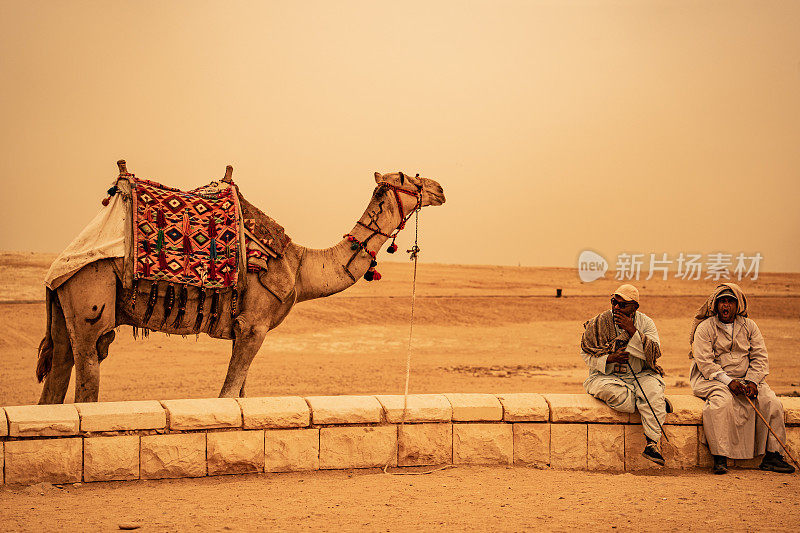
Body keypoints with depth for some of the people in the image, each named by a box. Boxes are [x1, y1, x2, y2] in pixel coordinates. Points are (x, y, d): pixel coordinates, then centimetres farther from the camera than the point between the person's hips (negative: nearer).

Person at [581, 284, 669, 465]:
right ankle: (656, 407, -15)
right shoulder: (599, 323, 0)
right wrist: (609, 359, -17)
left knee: (653, 389, -33)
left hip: (640, 376, 1)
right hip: (607, 376, -1)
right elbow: (587, 355, 2)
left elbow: (654, 353, -11)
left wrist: (632, 331, -19)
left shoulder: (646, 323, 3)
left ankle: (652, 443, -33)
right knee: (606, 389, -37)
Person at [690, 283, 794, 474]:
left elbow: (760, 358, 7)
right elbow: (704, 361, -10)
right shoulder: (705, 328, -1)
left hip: (745, 378, 4)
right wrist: (728, 381, -21)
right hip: (713, 379, -4)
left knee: (772, 402, -19)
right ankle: (720, 458, -35)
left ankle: (772, 456, -12)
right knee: (721, 402, -36)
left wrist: (752, 381, -11)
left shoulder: (749, 326, 12)